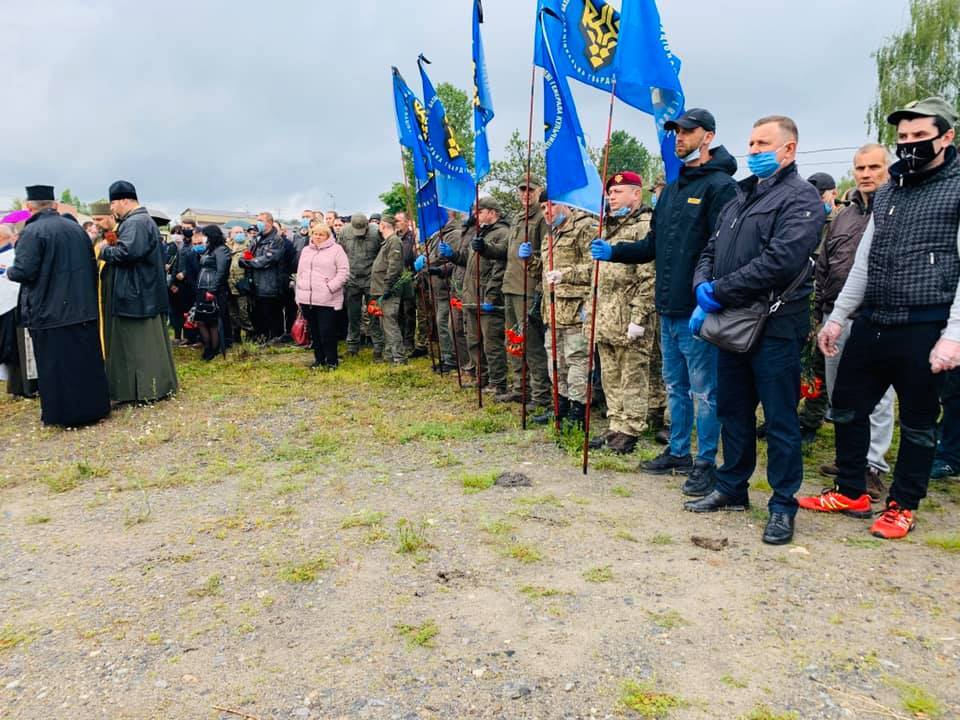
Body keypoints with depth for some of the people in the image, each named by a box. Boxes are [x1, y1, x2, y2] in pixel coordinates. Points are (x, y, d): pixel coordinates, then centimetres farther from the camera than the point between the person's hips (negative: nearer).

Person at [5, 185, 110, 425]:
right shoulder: (76, 228, 7)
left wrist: (9, 271, 4)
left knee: (55, 364, 3)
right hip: (83, 306, 6)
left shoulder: (32, 231, -12)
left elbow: (24, 271, -17)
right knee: (86, 359, 13)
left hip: (50, 310, -6)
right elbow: (92, 264, 13)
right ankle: (94, 406, 21)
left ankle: (63, 413, 9)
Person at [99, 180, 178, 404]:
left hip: (135, 293, -10)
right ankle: (156, 385, 18)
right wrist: (113, 247, 10)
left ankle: (148, 389, 0)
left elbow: (126, 252, -29)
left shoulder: (134, 223, -16)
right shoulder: (144, 220, 18)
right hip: (143, 292, 10)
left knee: (138, 342, -5)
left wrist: (105, 251, -12)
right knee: (146, 341, 13)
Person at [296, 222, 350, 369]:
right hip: (306, 299, 6)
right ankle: (319, 359, 24)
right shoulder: (306, 250, 18)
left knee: (327, 332, -6)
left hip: (327, 300, -6)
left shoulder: (336, 249, -1)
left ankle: (332, 361, 8)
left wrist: (330, 287, -15)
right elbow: (300, 273, 21)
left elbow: (343, 272, -7)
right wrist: (299, 293, 14)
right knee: (314, 332, 12)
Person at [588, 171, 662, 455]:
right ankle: (616, 426, 21)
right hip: (606, 319, 9)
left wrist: (638, 318, -20)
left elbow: (649, 278, -16)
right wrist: (593, 311, 20)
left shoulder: (645, 226, -9)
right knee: (611, 377, 12)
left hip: (629, 320, -9)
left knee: (633, 377, 0)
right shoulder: (610, 227, 19)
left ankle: (630, 430, 7)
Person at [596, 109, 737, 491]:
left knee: (704, 391, 2)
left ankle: (706, 464, 14)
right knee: (675, 387, 18)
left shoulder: (720, 186, -10)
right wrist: (613, 251, 7)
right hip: (668, 308, 9)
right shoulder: (672, 189, 17)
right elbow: (653, 245, 20)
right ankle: (678, 452, 32)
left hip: (697, 312, -9)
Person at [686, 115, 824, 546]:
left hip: (775, 328, -8)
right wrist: (703, 286, -6)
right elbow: (711, 250, 16)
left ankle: (783, 506, 15)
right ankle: (732, 489, 31)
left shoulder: (800, 198, -8)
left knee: (780, 420, 2)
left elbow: (781, 261, -21)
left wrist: (719, 291, -17)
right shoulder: (740, 196, 17)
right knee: (732, 411, 16)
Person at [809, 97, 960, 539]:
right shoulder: (887, 192, 14)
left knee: (917, 423, 7)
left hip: (923, 329, -6)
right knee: (847, 408, 12)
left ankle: (902, 506, 22)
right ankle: (851, 492, 27)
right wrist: (838, 316, 11)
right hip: (871, 324, 7)